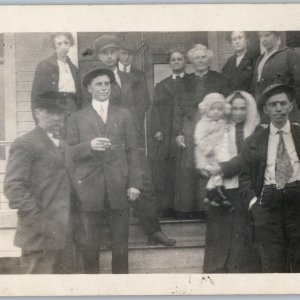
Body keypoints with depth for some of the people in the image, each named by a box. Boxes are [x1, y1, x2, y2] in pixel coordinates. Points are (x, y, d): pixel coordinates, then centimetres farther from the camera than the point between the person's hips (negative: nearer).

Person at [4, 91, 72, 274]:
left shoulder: (61, 145, 18)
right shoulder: (25, 144, -8)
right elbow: (13, 186, -16)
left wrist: (66, 226, 11)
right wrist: (37, 221, -19)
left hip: (59, 232, 8)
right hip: (39, 235, -8)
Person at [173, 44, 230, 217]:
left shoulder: (221, 80, 9)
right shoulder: (186, 82, 15)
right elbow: (179, 109, 12)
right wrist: (178, 133, 2)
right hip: (189, 129, 2)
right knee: (187, 168, -2)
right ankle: (186, 208, 5)